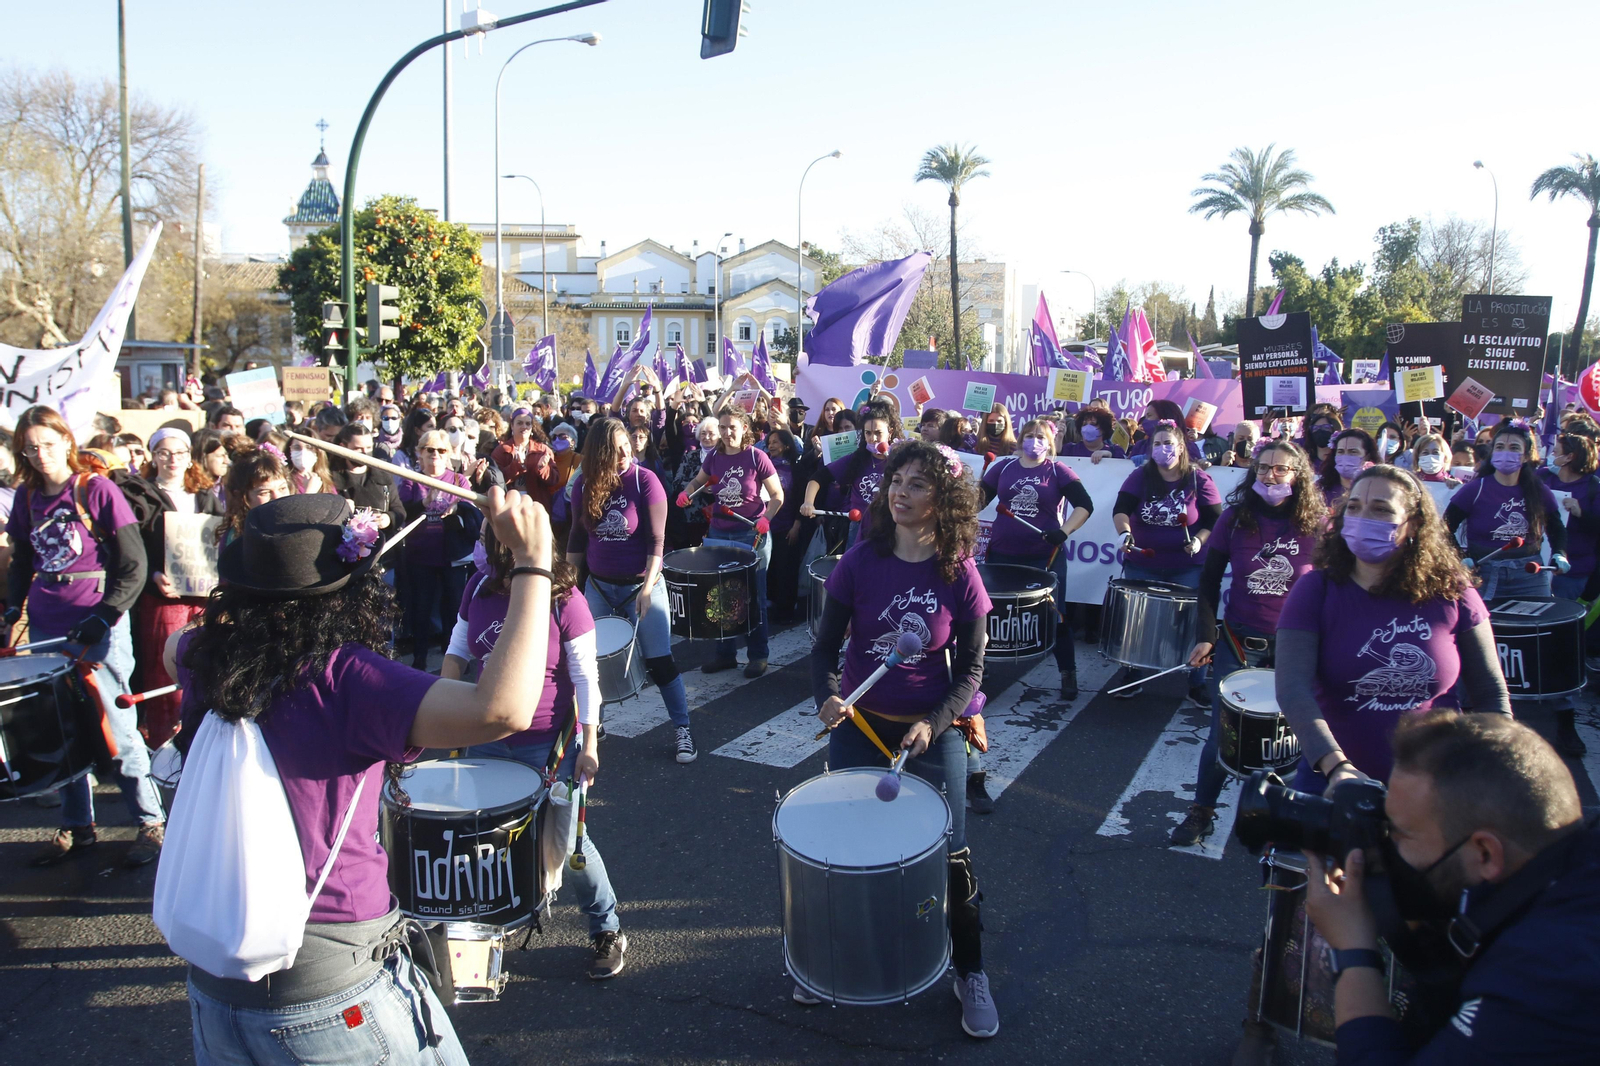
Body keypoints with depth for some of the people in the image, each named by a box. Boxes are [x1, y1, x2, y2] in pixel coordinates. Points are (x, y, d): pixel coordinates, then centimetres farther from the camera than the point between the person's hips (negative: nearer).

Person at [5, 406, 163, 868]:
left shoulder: (97, 490, -6)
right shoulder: (26, 497, 9)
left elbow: (133, 568, -7)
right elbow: (21, 562, 21)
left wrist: (103, 619, -14)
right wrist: (12, 612, 8)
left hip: (98, 629, -5)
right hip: (45, 630, 5)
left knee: (116, 730, -3)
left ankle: (152, 822, 10)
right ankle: (76, 827, 24)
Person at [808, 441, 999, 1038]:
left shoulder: (960, 575, -11)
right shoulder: (860, 563, -9)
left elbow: (970, 670, -4)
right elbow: (826, 645, -3)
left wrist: (933, 725, -17)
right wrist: (826, 697, -21)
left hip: (933, 732, -1)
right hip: (858, 725, 2)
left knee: (950, 854, 6)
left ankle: (971, 975, 28)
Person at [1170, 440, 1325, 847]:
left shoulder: (1317, 526, -4)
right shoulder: (1236, 518, -2)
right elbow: (1209, 581, 3)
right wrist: (1206, 637, -4)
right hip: (1238, 642, 0)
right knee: (1222, 733, 4)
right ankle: (1201, 812, 20)